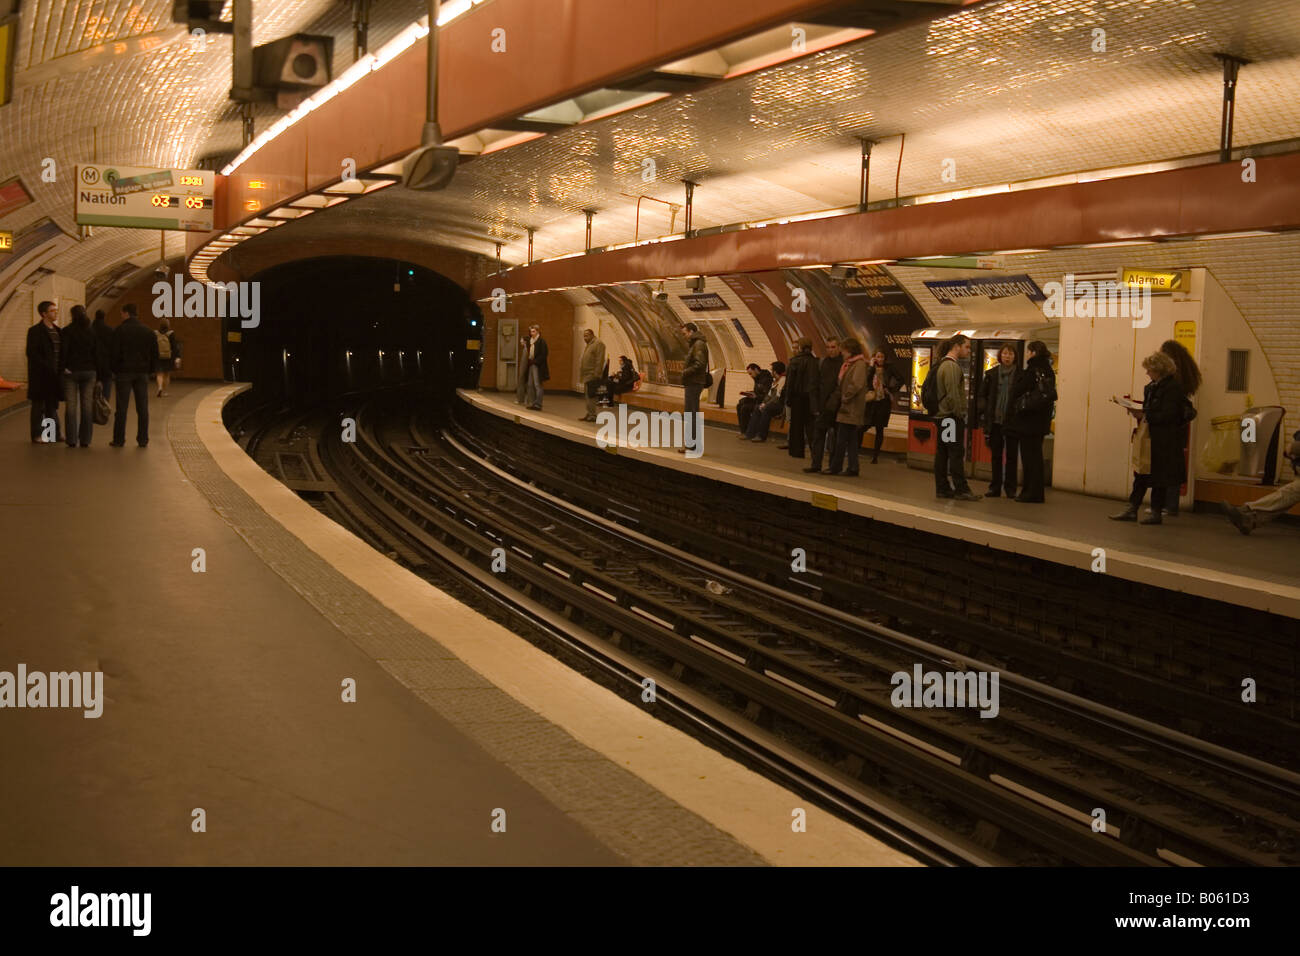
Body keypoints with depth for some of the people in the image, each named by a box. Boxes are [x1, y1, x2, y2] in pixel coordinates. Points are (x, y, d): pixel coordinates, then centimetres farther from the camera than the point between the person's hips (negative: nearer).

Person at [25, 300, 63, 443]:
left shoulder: (57, 331, 14)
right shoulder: (35, 331, -7)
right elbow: (32, 353, -13)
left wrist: (62, 368, 4)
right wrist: (47, 368, -19)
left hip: (54, 374, 7)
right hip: (40, 375, -7)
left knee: (53, 405, 11)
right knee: (39, 405, 0)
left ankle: (54, 433, 16)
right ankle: (37, 434, 5)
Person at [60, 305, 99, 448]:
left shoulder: (67, 331, -3)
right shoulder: (91, 332, 5)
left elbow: (63, 350, -14)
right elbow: (96, 353, 4)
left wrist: (63, 367, -6)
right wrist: (98, 374, 8)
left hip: (71, 372, -2)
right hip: (89, 372, 2)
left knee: (71, 406, 1)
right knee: (87, 406, 5)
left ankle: (72, 440, -1)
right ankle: (85, 440, 6)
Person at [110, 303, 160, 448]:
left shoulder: (120, 330, -6)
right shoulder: (149, 331, 7)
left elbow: (115, 353, -7)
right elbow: (155, 353, 8)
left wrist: (115, 370, 4)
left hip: (125, 372, -3)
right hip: (142, 373, 3)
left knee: (121, 408, 1)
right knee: (142, 408, 5)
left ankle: (119, 440, 2)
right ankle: (143, 440, 5)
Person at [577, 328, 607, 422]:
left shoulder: (598, 344, -9)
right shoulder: (588, 345, 22)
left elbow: (600, 360, -16)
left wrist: (596, 374, -21)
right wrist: (581, 375, 20)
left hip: (593, 376, -10)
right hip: (587, 376, 10)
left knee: (591, 395, -11)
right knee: (588, 395, 12)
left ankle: (592, 415, -10)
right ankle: (589, 414, 17)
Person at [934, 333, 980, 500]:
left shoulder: (943, 364, 16)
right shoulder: (952, 366, -15)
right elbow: (953, 394, -21)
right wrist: (959, 414, -13)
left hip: (942, 416, 10)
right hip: (952, 417, -10)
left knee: (942, 453, 9)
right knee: (957, 453, -7)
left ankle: (942, 488, 12)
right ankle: (961, 490, -6)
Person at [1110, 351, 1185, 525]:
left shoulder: (1172, 387, -14)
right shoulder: (1151, 387, 13)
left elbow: (1168, 415, -20)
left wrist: (1146, 415, -19)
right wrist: (1139, 411, 2)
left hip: (1163, 441, -8)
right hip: (1148, 437, 8)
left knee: (1158, 475, 0)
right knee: (1141, 473, 8)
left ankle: (1156, 513, 9)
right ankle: (1132, 509, 12)